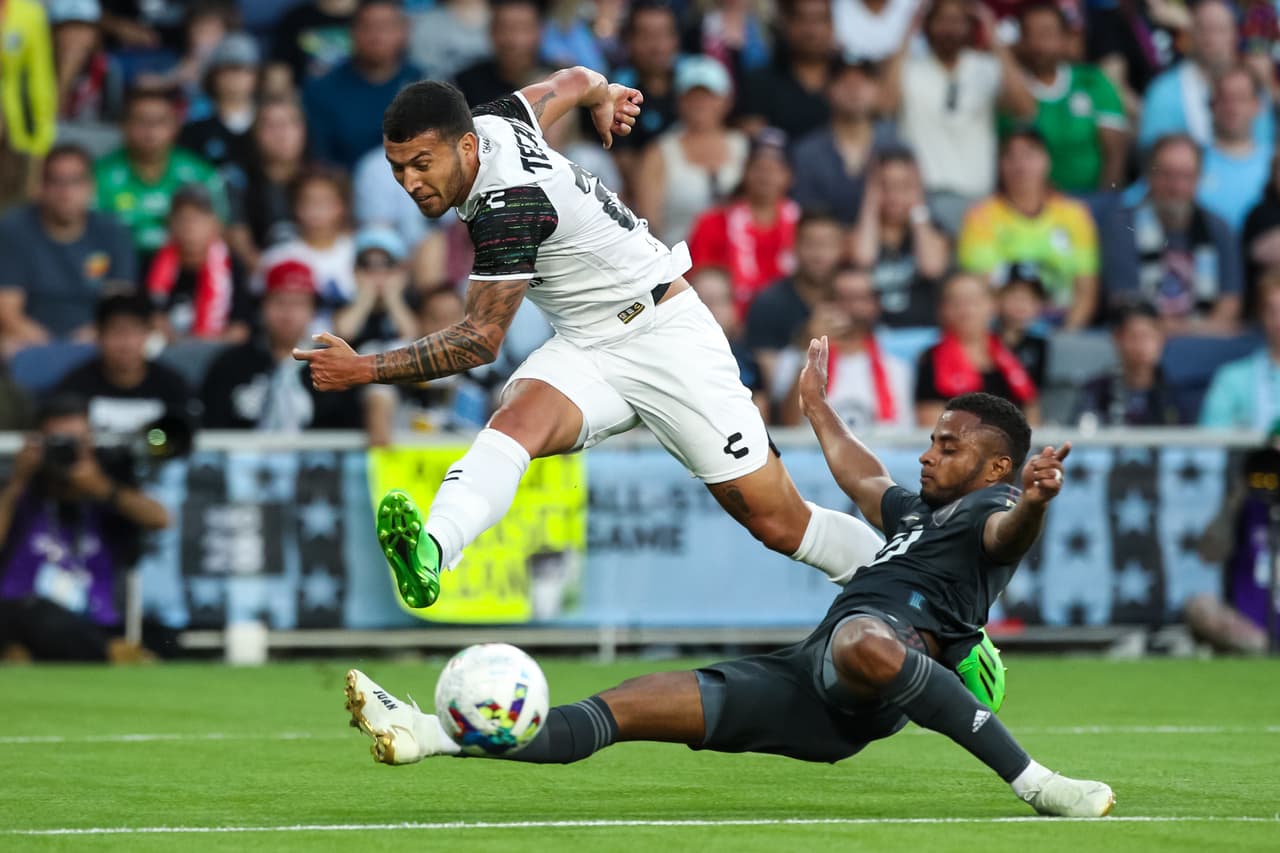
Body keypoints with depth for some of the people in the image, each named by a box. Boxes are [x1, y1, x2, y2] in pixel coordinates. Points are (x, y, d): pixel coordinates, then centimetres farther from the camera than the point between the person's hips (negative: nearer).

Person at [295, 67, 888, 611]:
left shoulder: (509, 203, -28)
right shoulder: (492, 121, -3)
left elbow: (481, 341, -23)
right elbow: (573, 81, 18)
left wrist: (366, 370, -25)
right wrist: (602, 95, 42)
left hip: (665, 339, -7)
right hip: (586, 349, 7)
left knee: (777, 520, -6)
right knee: (517, 419, -28)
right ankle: (430, 549, -56)